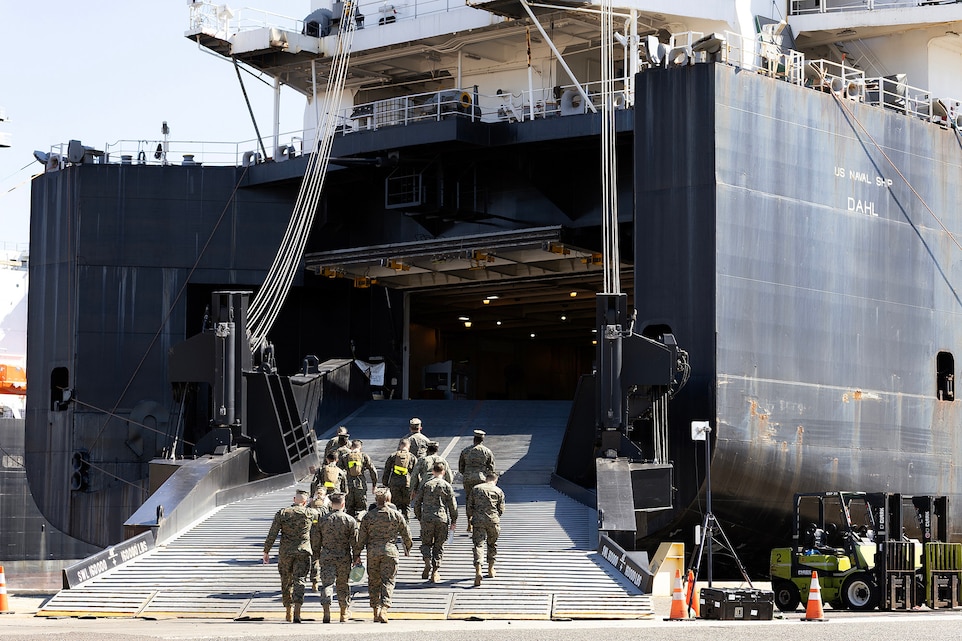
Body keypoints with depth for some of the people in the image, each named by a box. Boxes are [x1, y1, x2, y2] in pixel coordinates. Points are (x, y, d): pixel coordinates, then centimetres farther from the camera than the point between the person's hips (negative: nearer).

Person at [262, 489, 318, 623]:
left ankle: (289, 611, 23)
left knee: (286, 582, 15)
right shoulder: (310, 513, -1)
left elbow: (272, 534, -5)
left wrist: (266, 552, 2)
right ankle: (297, 612, -21)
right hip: (303, 552, -1)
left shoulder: (282, 513, -2)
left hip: (285, 553, 1)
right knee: (299, 581, -5)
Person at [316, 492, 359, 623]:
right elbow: (355, 541, -4)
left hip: (326, 557, 0)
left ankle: (326, 611, -21)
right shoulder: (350, 520, -3)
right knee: (343, 585, 11)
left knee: (326, 584, -2)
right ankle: (344, 614, 20)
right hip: (344, 558, 0)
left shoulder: (322, 520, 1)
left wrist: (317, 556, 17)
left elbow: (317, 541, 7)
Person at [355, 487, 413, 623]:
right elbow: (406, 535, 7)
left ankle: (376, 608, 15)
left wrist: (357, 554, 9)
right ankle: (384, 608, -16)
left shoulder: (368, 515, 2)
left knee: (374, 581, 13)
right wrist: (408, 548, 25)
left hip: (372, 552, 1)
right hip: (390, 551, -1)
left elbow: (361, 537, 2)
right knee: (388, 581, -1)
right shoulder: (396, 515, 0)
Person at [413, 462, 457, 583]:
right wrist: (453, 521, 11)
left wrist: (419, 518, 19)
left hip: (427, 519, 0)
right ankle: (435, 572, 8)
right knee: (439, 545, 9)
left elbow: (417, 502, 7)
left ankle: (427, 562, -14)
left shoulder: (426, 485, 4)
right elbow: (452, 505, 1)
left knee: (426, 543, 13)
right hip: (442, 519, 0)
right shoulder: (447, 486, 1)